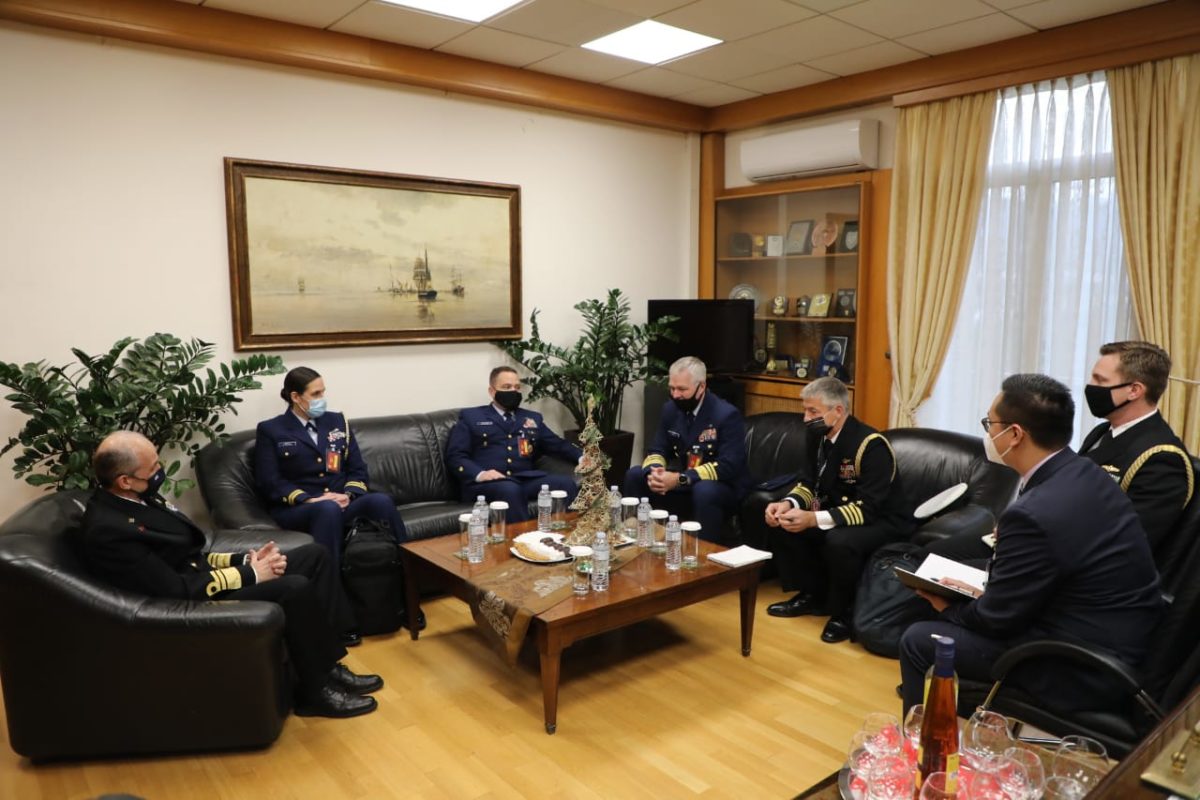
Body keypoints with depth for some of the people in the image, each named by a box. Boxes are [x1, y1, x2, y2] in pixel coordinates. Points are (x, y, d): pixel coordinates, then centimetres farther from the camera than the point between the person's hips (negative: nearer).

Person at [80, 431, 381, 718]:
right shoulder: (108, 531, -23)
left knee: (314, 554, 1)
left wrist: (245, 560, -1)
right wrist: (250, 574, -17)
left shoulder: (134, 499, 7)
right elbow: (178, 591, -24)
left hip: (204, 576, 10)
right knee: (295, 588, -27)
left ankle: (328, 665, 4)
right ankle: (316, 691, -7)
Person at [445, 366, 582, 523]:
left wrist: (582, 457, 2)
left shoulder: (533, 418, 28)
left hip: (526, 480, 4)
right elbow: (454, 456, 5)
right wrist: (479, 474, -14)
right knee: (511, 490, -39)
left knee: (568, 484, -26)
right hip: (486, 483, -3)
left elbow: (558, 445, 23)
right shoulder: (470, 416, 16)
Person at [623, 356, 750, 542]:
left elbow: (728, 467, -26)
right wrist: (654, 472, -21)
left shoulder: (727, 415, -19)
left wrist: (680, 479, -33)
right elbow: (657, 450, 5)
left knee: (704, 491, -38)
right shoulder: (671, 409, 1)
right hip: (680, 483, 6)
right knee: (634, 475, -9)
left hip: (723, 487, -6)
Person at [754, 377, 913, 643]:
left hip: (882, 521, -8)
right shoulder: (818, 435, -3)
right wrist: (788, 503, -18)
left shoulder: (871, 445, -27)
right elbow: (809, 482, 5)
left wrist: (814, 519, -40)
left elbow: (868, 509, -31)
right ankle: (813, 594, 9)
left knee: (839, 541, -37)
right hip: (840, 512, 8)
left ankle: (844, 611, -9)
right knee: (779, 522, -6)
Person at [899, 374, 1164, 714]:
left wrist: (948, 608, 1)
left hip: (1082, 666, -9)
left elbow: (996, 618, -17)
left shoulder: (1034, 513, -30)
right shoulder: (1086, 474, -2)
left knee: (918, 641, -3)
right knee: (965, 612, 23)